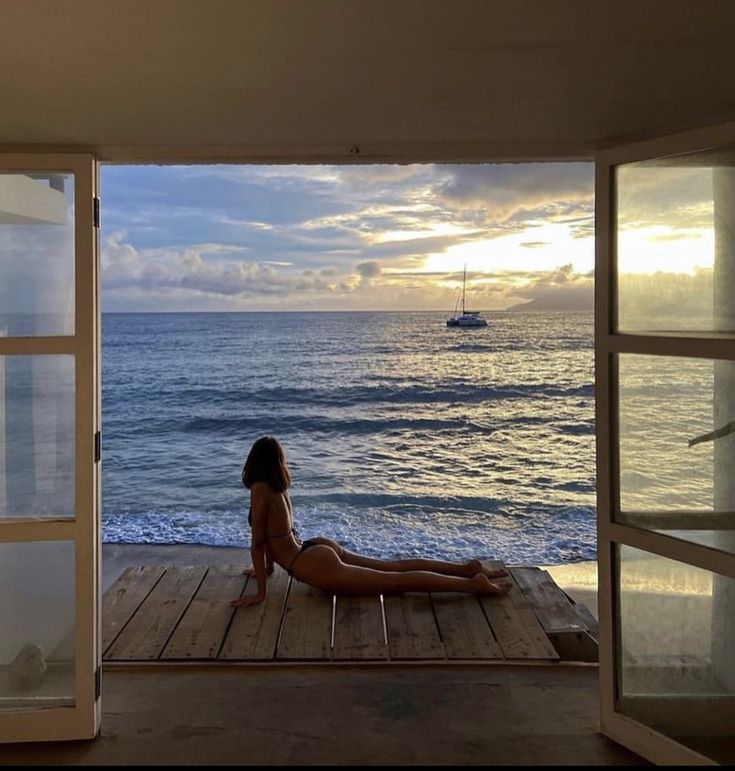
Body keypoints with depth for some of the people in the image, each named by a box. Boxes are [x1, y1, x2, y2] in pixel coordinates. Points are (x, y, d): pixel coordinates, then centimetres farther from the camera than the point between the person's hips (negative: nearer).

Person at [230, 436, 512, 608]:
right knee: (395, 567, 15)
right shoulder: (278, 488, 13)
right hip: (320, 549, 9)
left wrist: (260, 593, -10)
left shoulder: (260, 490, -13)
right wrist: (266, 568, 35)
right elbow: (274, 536, 26)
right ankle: (468, 568, 15)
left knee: (396, 581, -11)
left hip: (316, 565, -9)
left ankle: (474, 584, -14)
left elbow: (257, 543, -13)